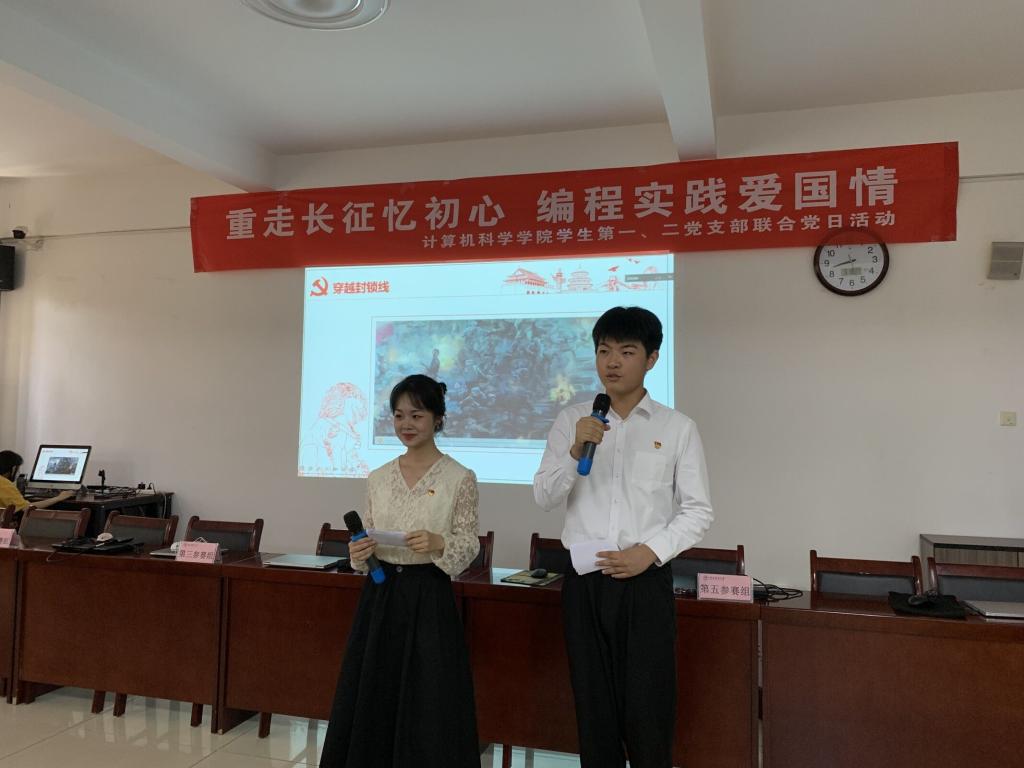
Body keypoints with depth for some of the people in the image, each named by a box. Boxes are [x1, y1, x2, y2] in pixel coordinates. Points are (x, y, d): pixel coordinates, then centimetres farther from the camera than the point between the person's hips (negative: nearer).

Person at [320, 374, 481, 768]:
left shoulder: (459, 478, -6)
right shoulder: (378, 478, 6)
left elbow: (469, 546, -7)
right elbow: (368, 540, 10)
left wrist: (438, 544, -25)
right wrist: (359, 552, -11)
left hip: (429, 597, -4)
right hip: (381, 594, 4)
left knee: (427, 705, 2)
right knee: (370, 698, 11)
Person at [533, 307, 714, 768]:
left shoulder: (678, 428, -1)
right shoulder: (571, 421, 3)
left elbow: (698, 510, 0)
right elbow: (545, 498, -1)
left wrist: (649, 552, -12)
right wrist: (576, 450, -17)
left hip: (646, 581, -1)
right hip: (584, 581, 2)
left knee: (647, 710, 3)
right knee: (593, 706, 13)